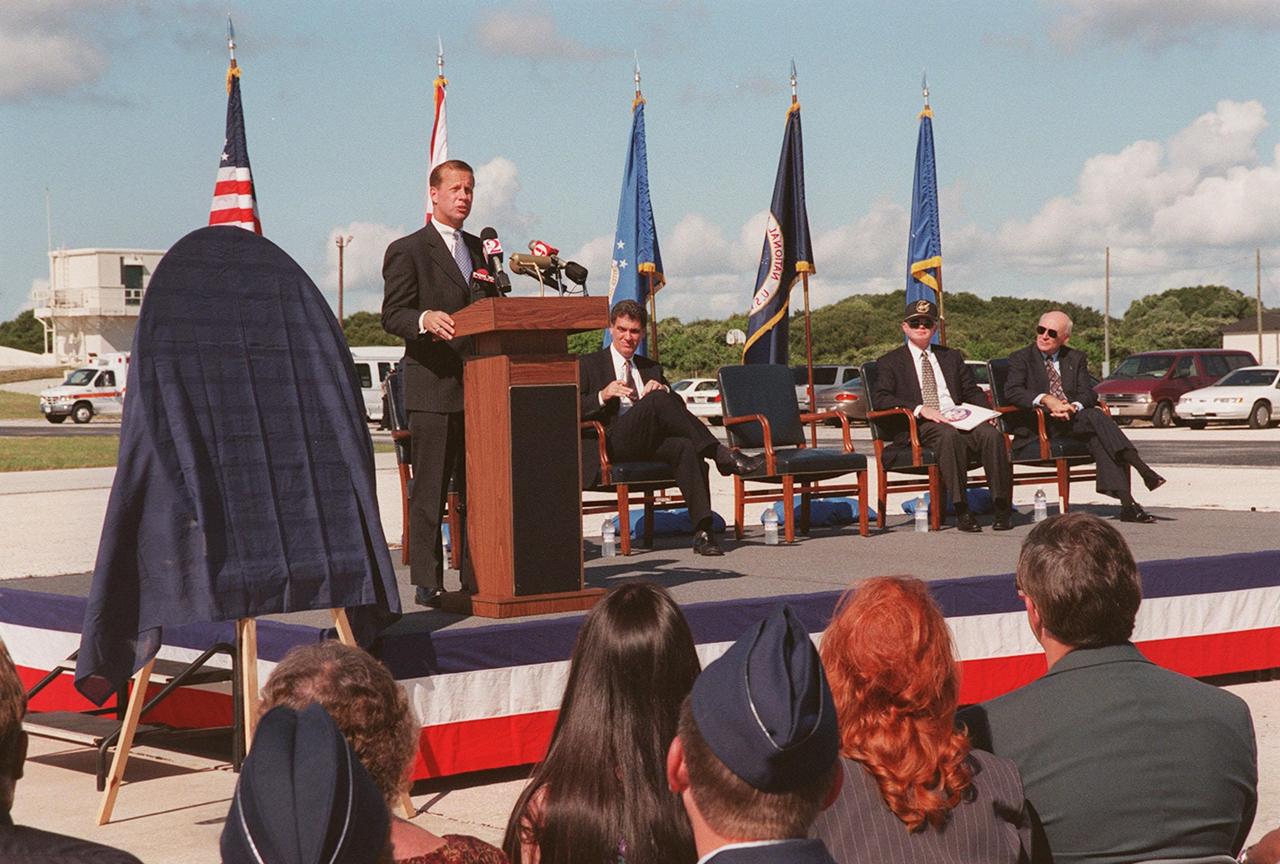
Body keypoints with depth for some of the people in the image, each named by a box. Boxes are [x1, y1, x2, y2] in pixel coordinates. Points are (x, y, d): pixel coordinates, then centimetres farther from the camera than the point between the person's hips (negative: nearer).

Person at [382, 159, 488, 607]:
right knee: (430, 490, -4)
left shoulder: (479, 249, 21)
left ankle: (477, 576, 10)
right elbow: (391, 315, -7)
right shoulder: (407, 251, 1)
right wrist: (424, 319, -27)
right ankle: (427, 582, 0)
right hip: (433, 385, -6)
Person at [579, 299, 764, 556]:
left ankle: (702, 532, -38)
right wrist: (602, 396, -15)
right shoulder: (588, 365, 15)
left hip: (650, 444, 4)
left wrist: (663, 390, -1)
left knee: (687, 448, -32)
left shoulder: (651, 368, 29)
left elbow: (678, 407, 21)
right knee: (657, 399, -31)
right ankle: (722, 455, -30)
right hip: (614, 444, -4)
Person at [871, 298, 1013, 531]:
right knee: (949, 436, -39)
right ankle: (961, 511, -37)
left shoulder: (952, 357, 28)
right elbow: (879, 399, -2)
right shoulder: (890, 362, 13)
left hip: (959, 419, 4)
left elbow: (973, 392, 23)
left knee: (991, 434, -29)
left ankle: (1002, 508, -27)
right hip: (920, 426, -4)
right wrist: (920, 409, -16)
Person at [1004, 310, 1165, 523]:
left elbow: (1088, 394, 6)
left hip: (1072, 418, 3)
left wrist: (1073, 407, -18)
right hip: (1037, 427, -3)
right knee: (1096, 417, -28)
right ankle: (1143, 470, -33)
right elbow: (1012, 391, -10)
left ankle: (1126, 503, -39)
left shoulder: (1076, 359, 19)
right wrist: (1045, 399, -25)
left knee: (1099, 437, -31)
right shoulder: (1021, 358, 8)